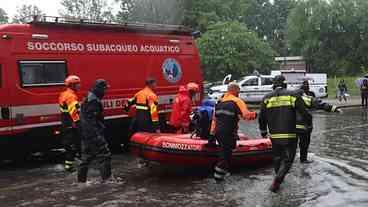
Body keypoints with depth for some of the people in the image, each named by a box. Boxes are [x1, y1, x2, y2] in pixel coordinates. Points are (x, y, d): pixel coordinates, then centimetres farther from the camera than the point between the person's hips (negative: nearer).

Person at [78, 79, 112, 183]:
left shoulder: (87, 100, 16)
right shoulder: (93, 101, -18)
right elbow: (91, 120, -24)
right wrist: (98, 135, -26)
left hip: (86, 135, 11)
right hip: (94, 134, -11)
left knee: (86, 157, 16)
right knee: (104, 155, -4)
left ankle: (81, 179, 21)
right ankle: (107, 178, -2)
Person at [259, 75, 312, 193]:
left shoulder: (267, 98, 4)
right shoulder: (293, 96, -3)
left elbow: (261, 118, 8)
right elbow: (304, 113, -3)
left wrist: (263, 132, 24)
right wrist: (309, 122, 17)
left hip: (274, 136, 3)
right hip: (290, 136, -3)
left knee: (277, 158, 22)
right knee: (287, 160, 4)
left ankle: (279, 179, 34)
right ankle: (276, 181, -13)